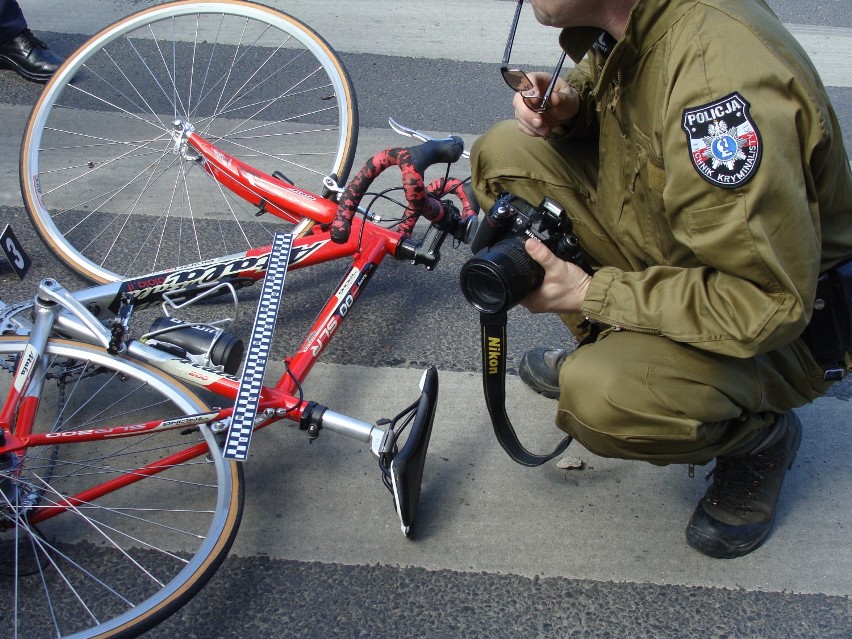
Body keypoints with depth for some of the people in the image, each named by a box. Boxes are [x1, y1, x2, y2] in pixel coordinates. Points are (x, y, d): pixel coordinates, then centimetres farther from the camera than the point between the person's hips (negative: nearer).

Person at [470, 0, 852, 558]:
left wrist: (591, 294, -27)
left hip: (789, 322, -8)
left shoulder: (719, 70, -35)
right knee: (506, 154, -4)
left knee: (601, 398, -35)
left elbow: (770, 304, -33)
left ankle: (761, 434, -1)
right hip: (673, 248, 8)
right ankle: (603, 346, 12)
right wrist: (569, 102, -9)